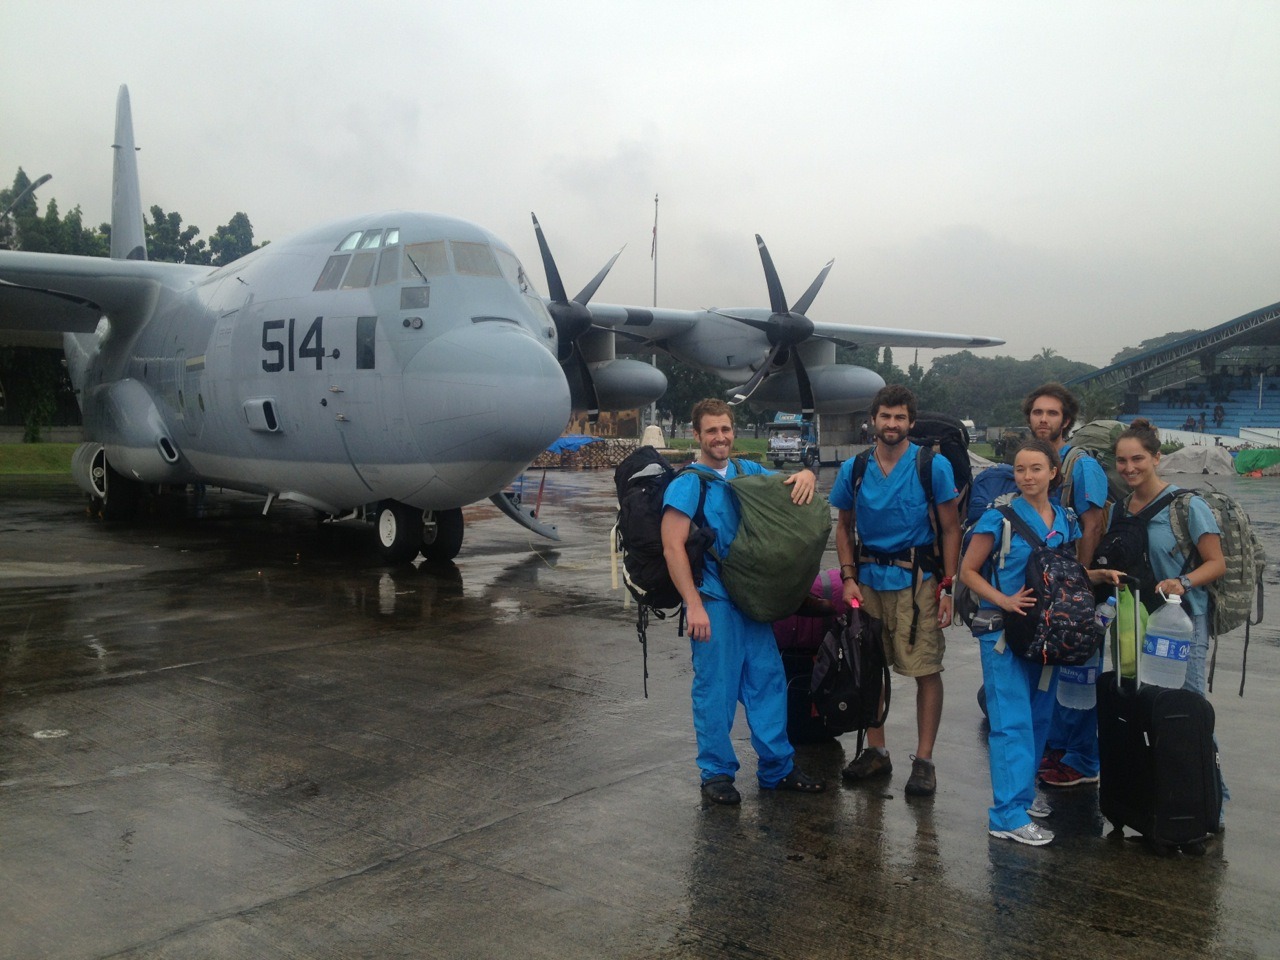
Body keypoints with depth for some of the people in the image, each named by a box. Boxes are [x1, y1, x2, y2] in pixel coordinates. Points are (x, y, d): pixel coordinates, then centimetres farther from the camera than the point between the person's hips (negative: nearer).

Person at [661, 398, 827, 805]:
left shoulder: (747, 471, 10)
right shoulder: (687, 485, -8)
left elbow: (788, 484, 19)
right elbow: (673, 547, -13)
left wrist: (806, 475, -7)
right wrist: (694, 606, -19)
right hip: (712, 602, -6)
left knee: (768, 680, 10)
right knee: (716, 688, 1)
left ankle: (777, 768, 22)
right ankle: (716, 774, 16)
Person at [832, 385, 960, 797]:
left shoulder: (934, 466, -4)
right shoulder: (854, 469, 6)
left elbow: (950, 529, -2)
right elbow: (844, 527, 13)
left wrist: (948, 587, -8)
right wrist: (849, 577, 1)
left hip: (917, 580, -3)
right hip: (869, 578, 4)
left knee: (926, 670, -3)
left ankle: (923, 760, 7)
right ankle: (875, 752, 23)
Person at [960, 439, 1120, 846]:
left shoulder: (1065, 521, 7)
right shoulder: (1000, 517, -10)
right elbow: (968, 571, -6)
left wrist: (1101, 575, 1)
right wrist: (1003, 599, -19)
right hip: (1003, 630, -6)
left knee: (1039, 715, 14)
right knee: (1012, 720, -7)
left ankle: (1023, 789, 32)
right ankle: (1009, 814, -2)